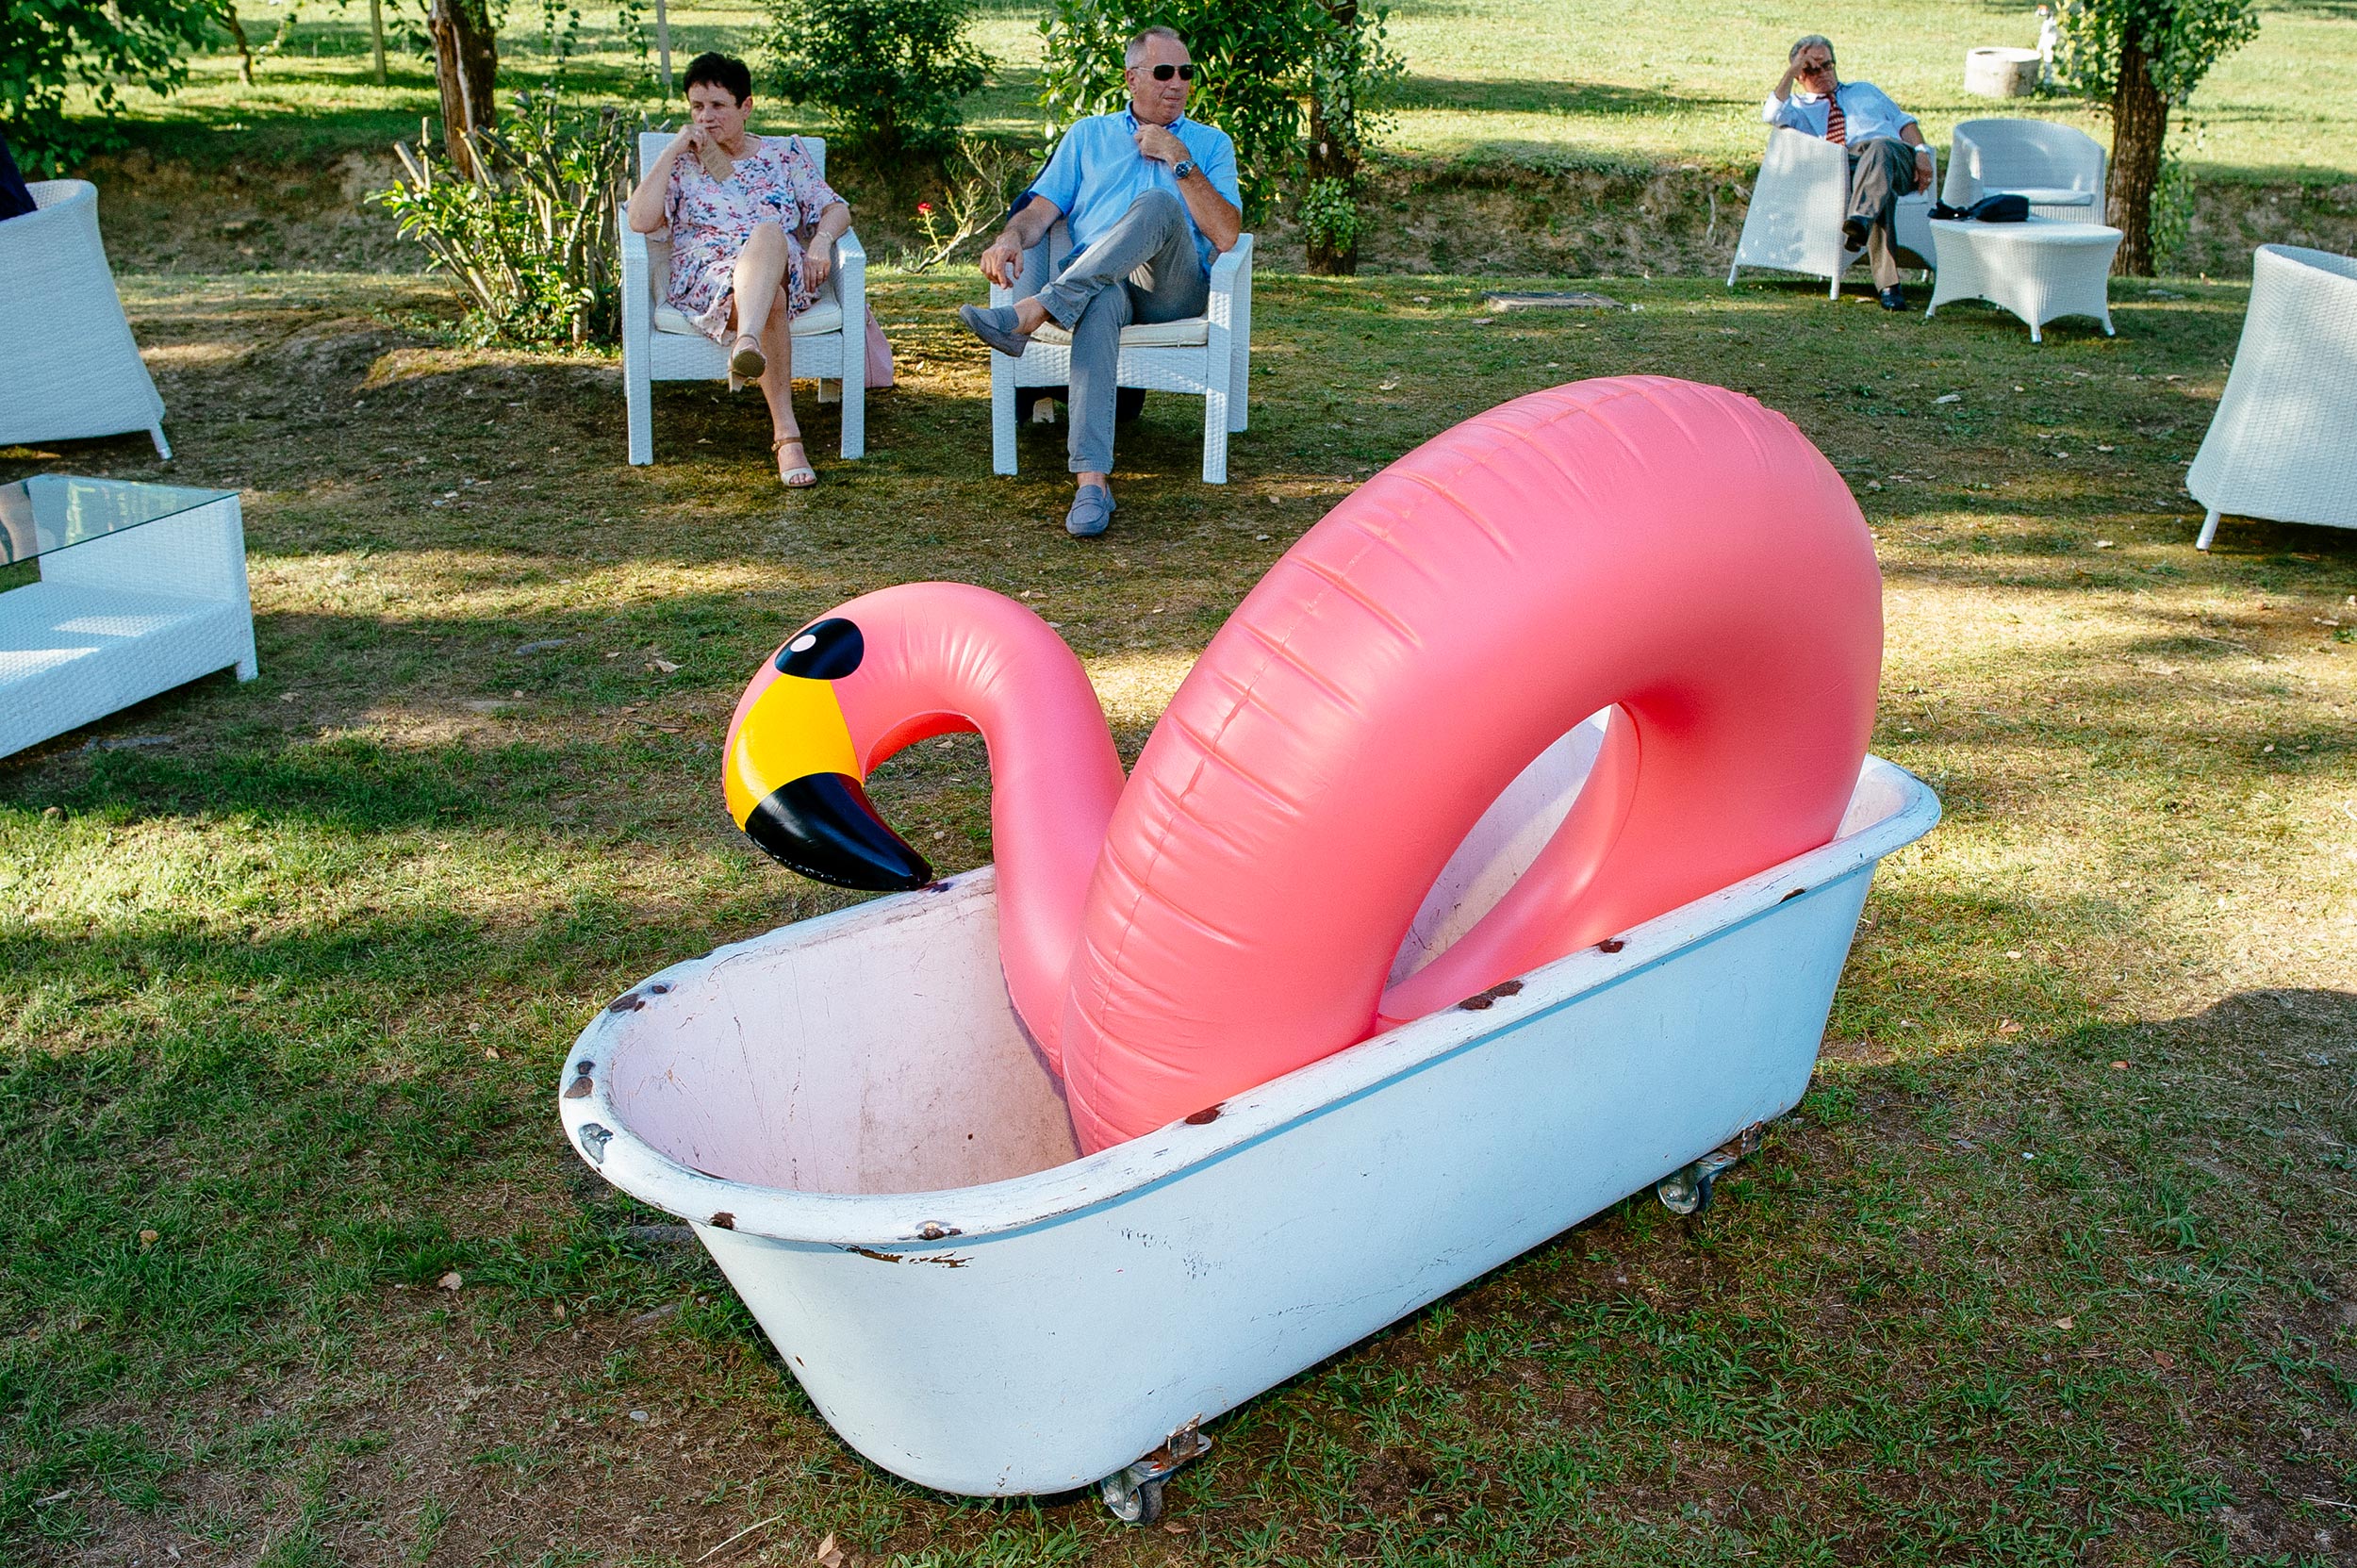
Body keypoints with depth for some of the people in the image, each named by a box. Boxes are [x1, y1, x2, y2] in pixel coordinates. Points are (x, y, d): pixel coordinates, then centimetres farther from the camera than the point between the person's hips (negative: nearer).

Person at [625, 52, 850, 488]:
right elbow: (641, 220, 4)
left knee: (769, 232, -38)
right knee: (769, 299, -39)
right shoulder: (681, 162, 22)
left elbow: (836, 209, 14)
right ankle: (787, 435, -57)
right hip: (704, 276, -1)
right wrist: (673, 151, 3)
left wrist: (821, 240, -9)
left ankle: (747, 345, -63)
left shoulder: (785, 153, 24)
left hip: (786, 275, 1)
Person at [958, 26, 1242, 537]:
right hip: (1092, 281, 0)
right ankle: (1092, 482, -49)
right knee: (1099, 306, -39)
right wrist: (1011, 238, -10)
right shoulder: (1088, 135, 25)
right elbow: (1041, 209, 14)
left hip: (1174, 288, 0)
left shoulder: (1212, 144, 19)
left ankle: (1032, 313, -40)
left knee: (1158, 204, -32)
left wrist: (1180, 160, -3)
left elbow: (1226, 236, 3)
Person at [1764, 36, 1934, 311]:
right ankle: (1889, 284, -46)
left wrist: (1921, 152, 7)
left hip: (1896, 157, 1)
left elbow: (1903, 121, 26)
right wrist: (1791, 71, 8)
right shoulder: (1800, 108, 29)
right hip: (1843, 170, -1)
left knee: (1879, 148, -37)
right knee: (1881, 191, -37)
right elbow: (1772, 114, 4)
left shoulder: (1865, 91, 37)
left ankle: (1860, 221, -61)